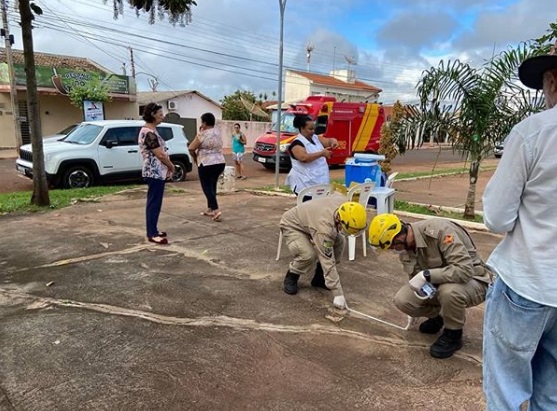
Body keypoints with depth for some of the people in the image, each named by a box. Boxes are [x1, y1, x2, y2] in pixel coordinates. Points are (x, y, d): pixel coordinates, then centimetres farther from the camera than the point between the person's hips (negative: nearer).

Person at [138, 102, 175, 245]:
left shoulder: (151, 130, 15)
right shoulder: (148, 133, -18)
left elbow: (161, 152, 17)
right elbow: (160, 154, -20)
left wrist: (168, 167, 9)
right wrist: (171, 166, -6)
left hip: (158, 172, 10)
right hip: (155, 172, -10)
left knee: (155, 202, 14)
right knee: (154, 203, -6)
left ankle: (153, 230, 22)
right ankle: (152, 234, -1)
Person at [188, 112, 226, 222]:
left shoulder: (203, 134, -14)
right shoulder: (218, 131, 8)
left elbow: (191, 148, -14)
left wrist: (195, 157, 5)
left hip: (206, 164, -7)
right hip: (220, 162, 7)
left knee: (207, 187, -2)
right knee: (212, 186, 17)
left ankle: (216, 210, -15)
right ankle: (210, 209, 24)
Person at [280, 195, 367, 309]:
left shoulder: (343, 202, -22)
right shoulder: (324, 228, -41)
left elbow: (336, 194, 5)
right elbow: (328, 262, -39)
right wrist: (338, 294, -36)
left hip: (310, 218, 8)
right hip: (292, 225, -8)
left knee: (339, 241, -8)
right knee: (308, 255, -32)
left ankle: (319, 277, 5)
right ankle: (291, 276, -1)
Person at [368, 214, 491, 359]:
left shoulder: (440, 230, -31)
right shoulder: (404, 246, -7)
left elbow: (465, 269, -37)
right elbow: (416, 275, 5)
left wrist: (426, 275, -38)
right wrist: (419, 284, -18)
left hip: (472, 281, -6)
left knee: (449, 291, -39)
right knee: (402, 300, -14)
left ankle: (453, 335, -8)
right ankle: (438, 315, 16)